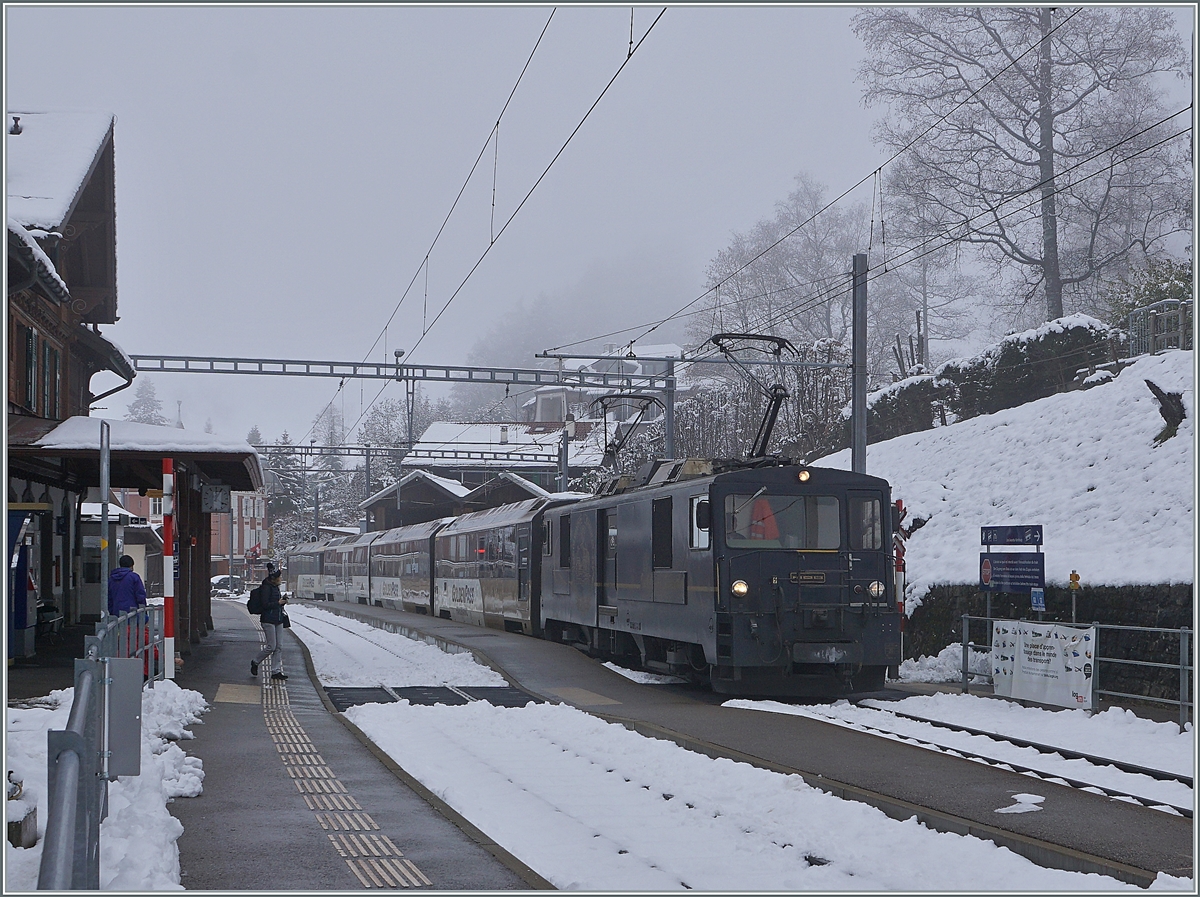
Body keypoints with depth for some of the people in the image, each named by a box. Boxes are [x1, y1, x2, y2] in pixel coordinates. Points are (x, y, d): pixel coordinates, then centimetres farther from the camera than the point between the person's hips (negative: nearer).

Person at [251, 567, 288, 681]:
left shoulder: (276, 587, 15)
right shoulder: (267, 588, -12)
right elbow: (265, 605, -18)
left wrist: (282, 601, 4)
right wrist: (278, 603, -13)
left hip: (278, 620, 9)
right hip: (268, 620, -9)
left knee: (279, 647, 3)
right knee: (271, 646, -7)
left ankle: (277, 671, 5)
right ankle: (255, 662, 14)